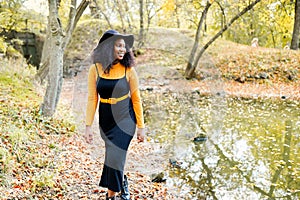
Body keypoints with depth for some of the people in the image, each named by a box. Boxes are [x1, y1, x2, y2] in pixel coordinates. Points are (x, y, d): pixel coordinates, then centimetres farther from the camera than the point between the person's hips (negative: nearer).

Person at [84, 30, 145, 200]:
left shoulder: (128, 70, -10)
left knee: (114, 157, -10)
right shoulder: (95, 69, -7)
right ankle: (122, 183, 39)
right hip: (106, 119, 2)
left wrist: (141, 126, -2)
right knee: (113, 156, 12)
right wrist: (88, 126, -6)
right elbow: (92, 99, -3)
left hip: (125, 118, -2)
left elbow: (136, 99, -4)